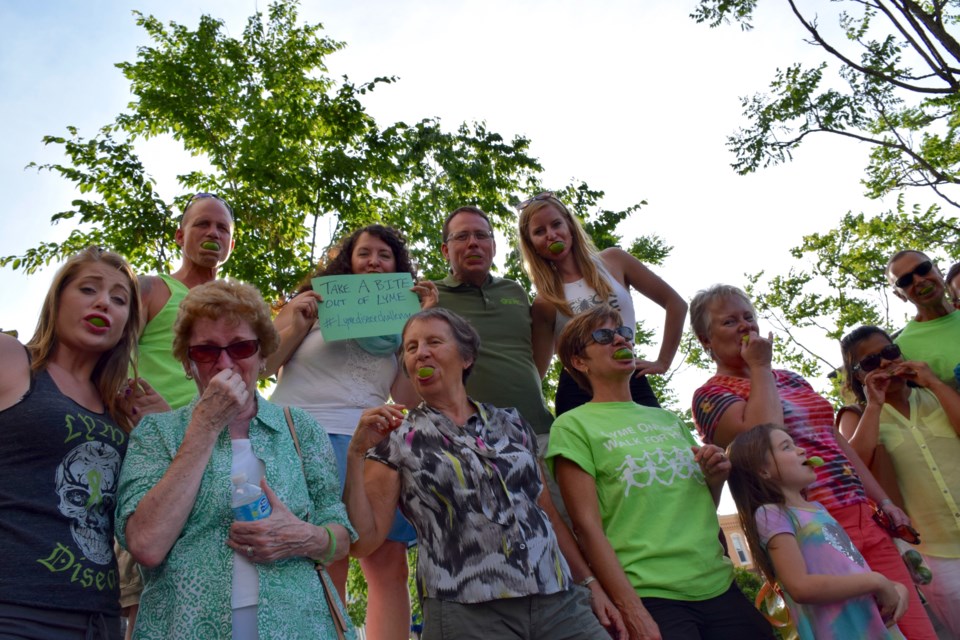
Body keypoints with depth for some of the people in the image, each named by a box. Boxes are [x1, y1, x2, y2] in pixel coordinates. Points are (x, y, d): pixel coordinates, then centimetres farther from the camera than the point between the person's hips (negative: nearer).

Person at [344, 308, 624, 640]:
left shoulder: (511, 424, 10)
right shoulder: (396, 439, 1)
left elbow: (548, 513, 14)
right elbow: (363, 539, -4)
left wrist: (591, 583, 11)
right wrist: (356, 453, -13)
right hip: (465, 611, -3)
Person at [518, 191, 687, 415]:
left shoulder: (613, 260, 7)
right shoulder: (544, 304, 7)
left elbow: (675, 303, 11)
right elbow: (535, 372, 6)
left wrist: (662, 362, 7)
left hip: (633, 383, 1)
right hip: (577, 393, -1)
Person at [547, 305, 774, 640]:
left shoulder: (669, 419, 15)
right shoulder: (573, 425, -4)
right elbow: (587, 526, -10)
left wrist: (715, 480, 0)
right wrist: (632, 611, -14)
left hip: (719, 585, 6)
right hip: (649, 597, -5)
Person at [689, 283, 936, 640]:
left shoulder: (790, 379, 19)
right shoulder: (710, 395, -3)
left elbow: (837, 443, 22)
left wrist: (883, 500, 15)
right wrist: (760, 367, -10)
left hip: (862, 518, 7)